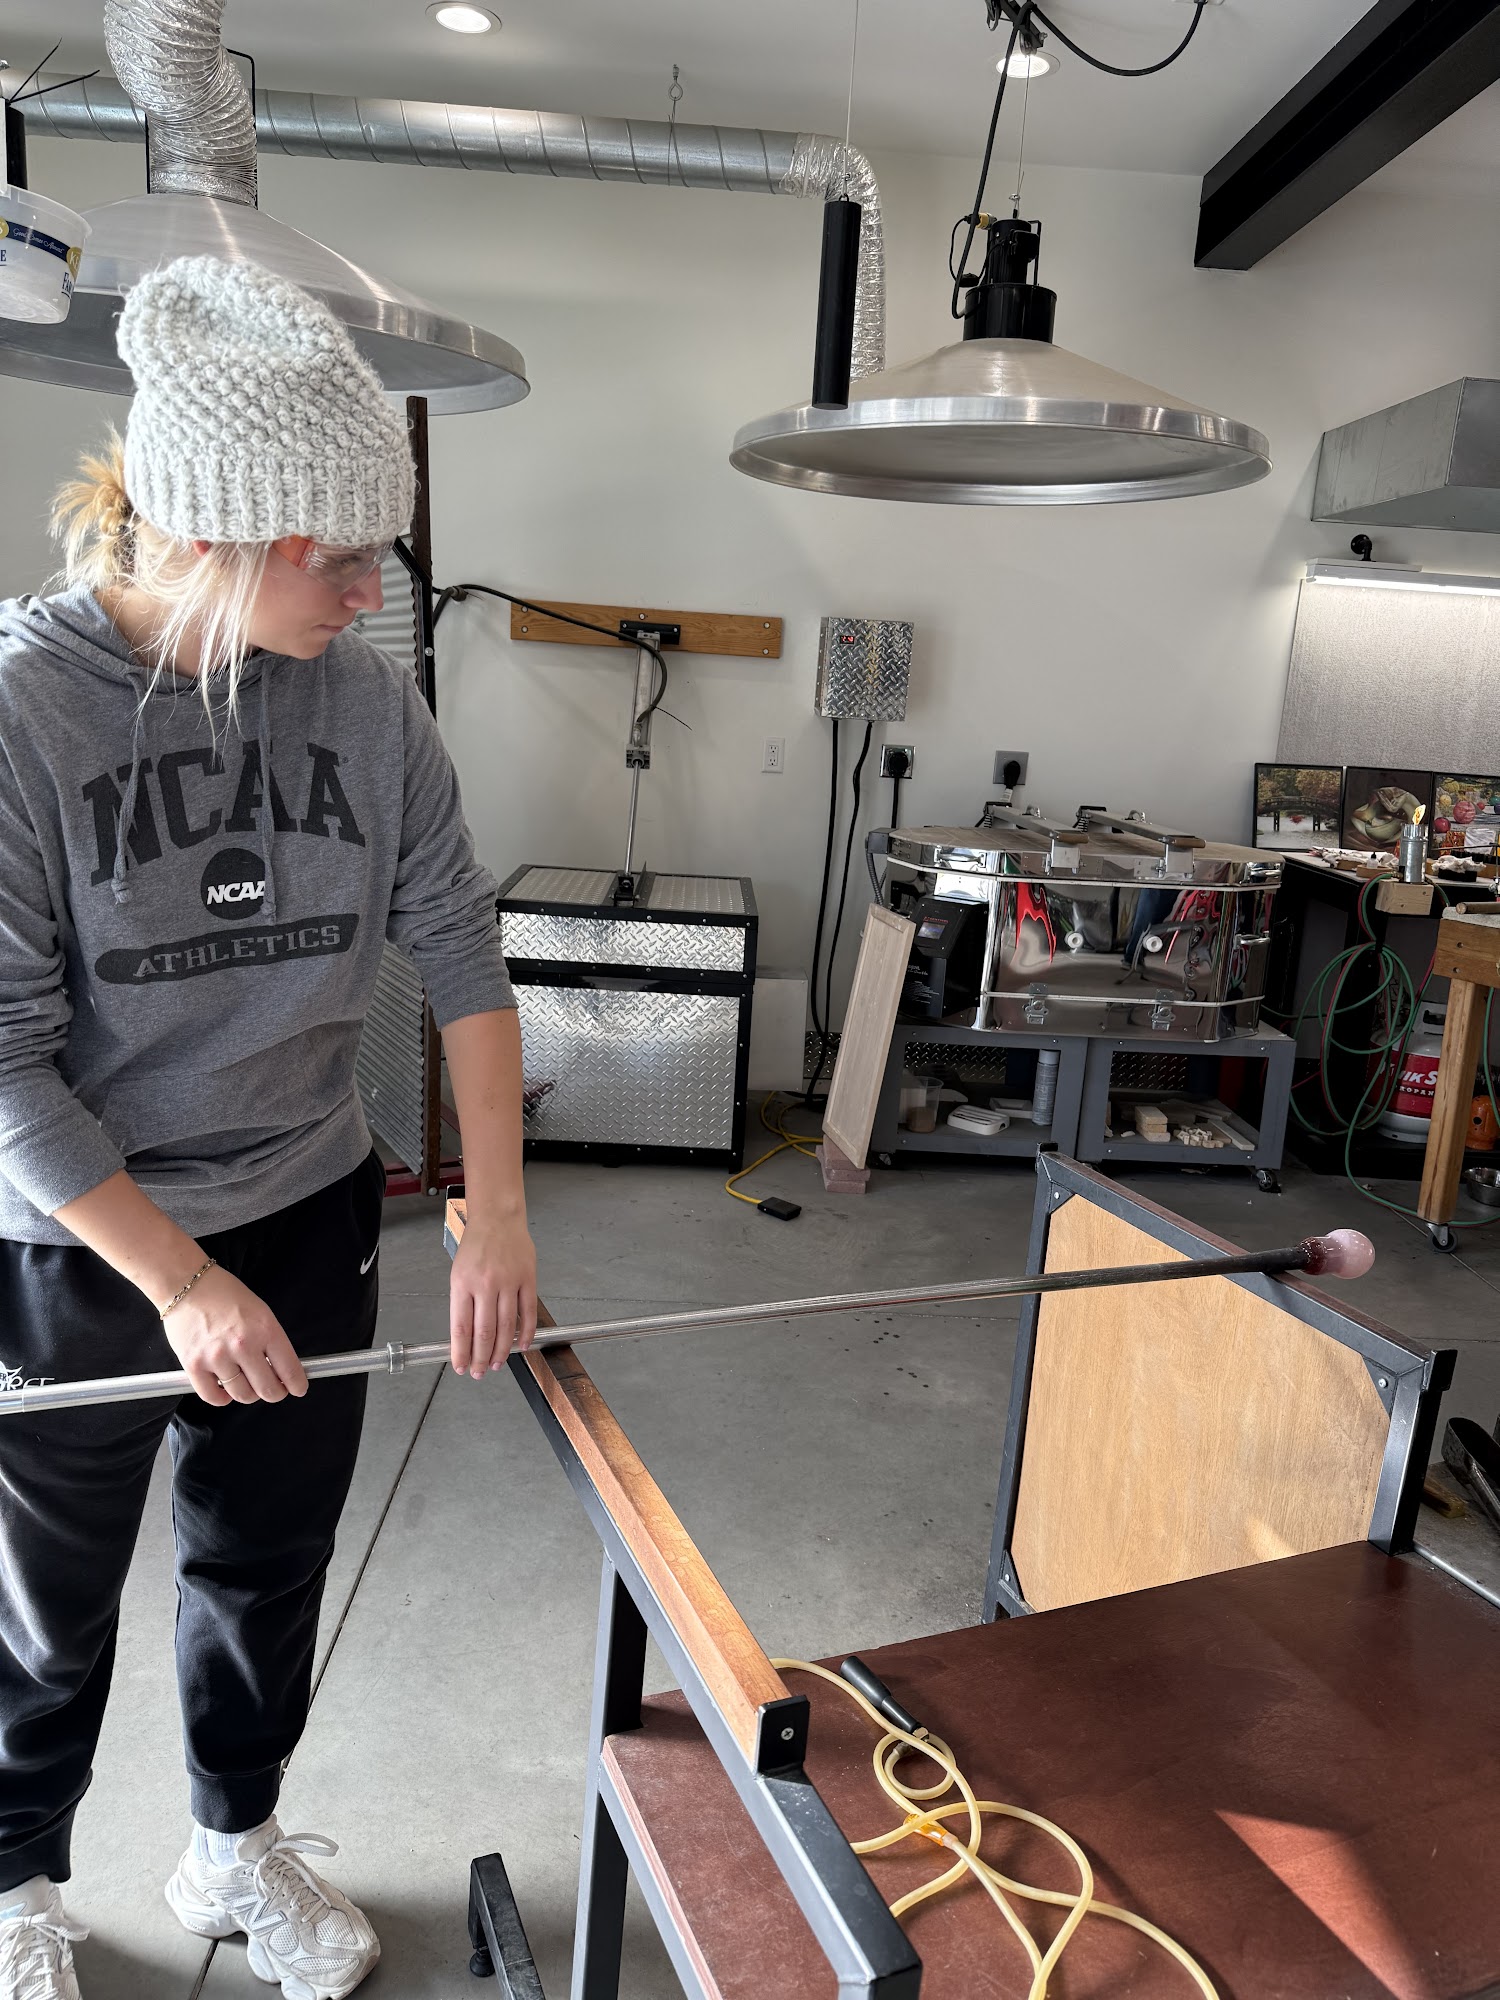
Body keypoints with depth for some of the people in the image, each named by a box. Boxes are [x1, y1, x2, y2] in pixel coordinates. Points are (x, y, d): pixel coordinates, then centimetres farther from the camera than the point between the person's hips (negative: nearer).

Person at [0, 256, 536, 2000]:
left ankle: (236, 1848, 49)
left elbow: (460, 953, -5)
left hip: (308, 1222, 4)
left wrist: (496, 1216, -10)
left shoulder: (367, 700, -7)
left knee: (268, 1568, 21)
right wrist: (181, 1280, -18)